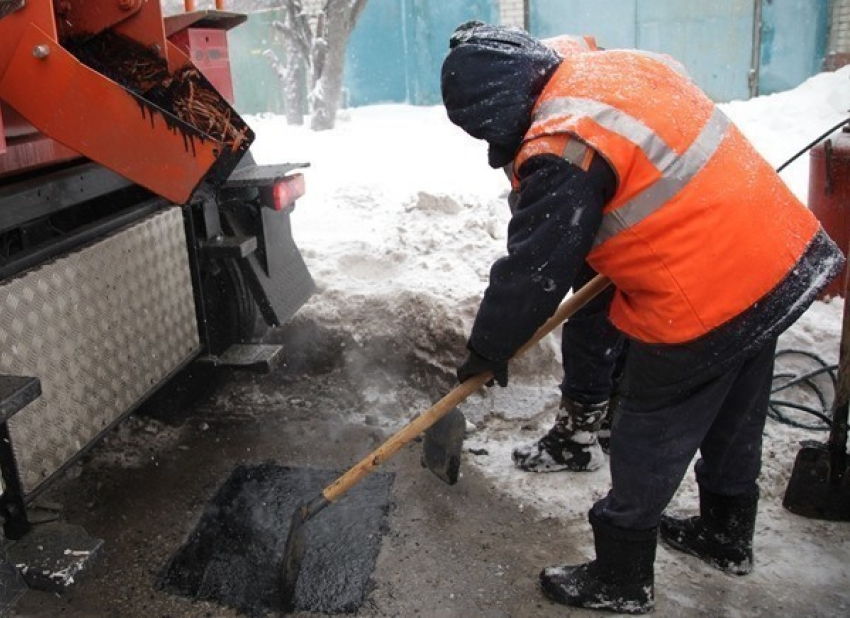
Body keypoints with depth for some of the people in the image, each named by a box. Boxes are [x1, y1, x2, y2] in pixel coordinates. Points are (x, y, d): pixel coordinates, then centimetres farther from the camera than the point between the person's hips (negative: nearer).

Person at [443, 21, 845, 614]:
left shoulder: (560, 150, -21)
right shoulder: (623, 63, 5)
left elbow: (533, 270, -15)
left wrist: (488, 349, 0)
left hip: (704, 308, -9)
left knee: (647, 443, 9)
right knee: (734, 420, 25)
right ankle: (728, 535, 47)